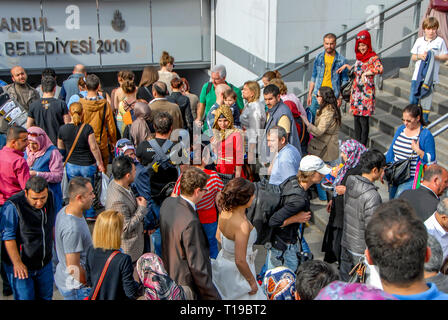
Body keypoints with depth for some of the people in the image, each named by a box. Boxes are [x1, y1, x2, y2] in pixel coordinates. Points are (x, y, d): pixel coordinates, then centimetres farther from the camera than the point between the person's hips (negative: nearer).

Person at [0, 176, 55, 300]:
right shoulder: (12, 206, -24)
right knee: (25, 297, 2)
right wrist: (17, 263, -24)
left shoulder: (50, 197, -4)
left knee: (46, 296, 16)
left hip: (45, 263, 6)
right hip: (21, 265, -6)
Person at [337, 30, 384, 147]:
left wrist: (367, 73, -39)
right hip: (356, 91, 7)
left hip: (366, 93, -7)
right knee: (356, 119, 10)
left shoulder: (373, 57, -10)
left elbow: (380, 69, -29)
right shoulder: (359, 56, 12)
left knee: (364, 120, -5)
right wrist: (347, 66, 18)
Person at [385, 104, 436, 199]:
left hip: (412, 178, -6)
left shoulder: (426, 135, -9)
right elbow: (391, 152, 13)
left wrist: (418, 151, -24)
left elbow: (431, 160, -9)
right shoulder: (400, 129, 8)